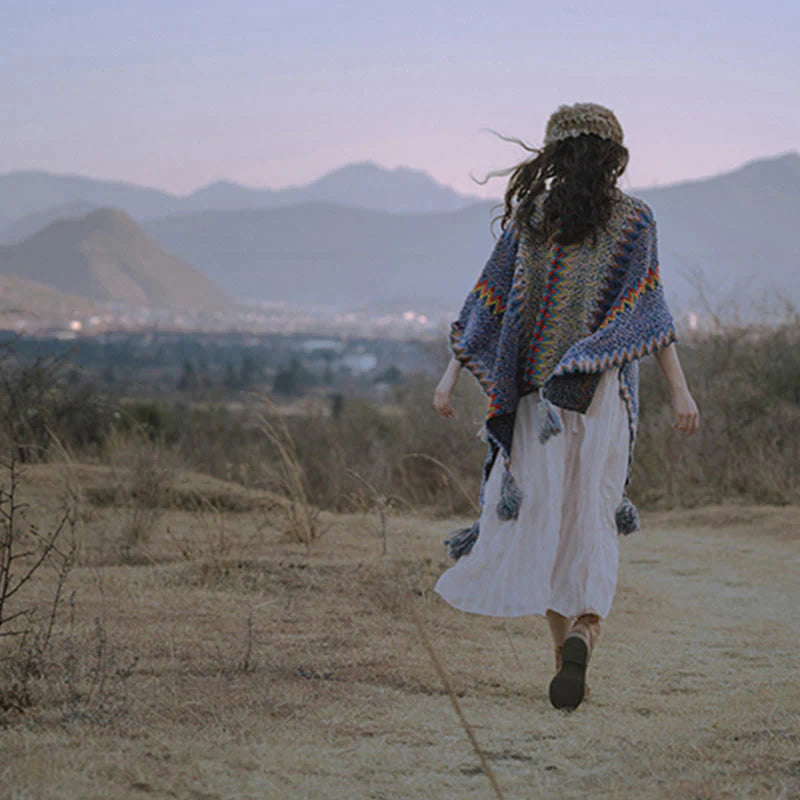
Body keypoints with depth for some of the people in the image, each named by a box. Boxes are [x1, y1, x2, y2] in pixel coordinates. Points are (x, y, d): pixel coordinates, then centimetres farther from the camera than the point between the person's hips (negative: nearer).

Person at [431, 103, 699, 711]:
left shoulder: (529, 216, 8)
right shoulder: (633, 218, 3)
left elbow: (489, 301, 5)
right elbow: (651, 313, -5)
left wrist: (452, 377, 4)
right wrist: (679, 389, -7)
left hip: (536, 390, 1)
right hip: (602, 391, -1)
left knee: (542, 522, 8)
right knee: (591, 524, 0)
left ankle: (566, 652, 8)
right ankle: (584, 633, -24)